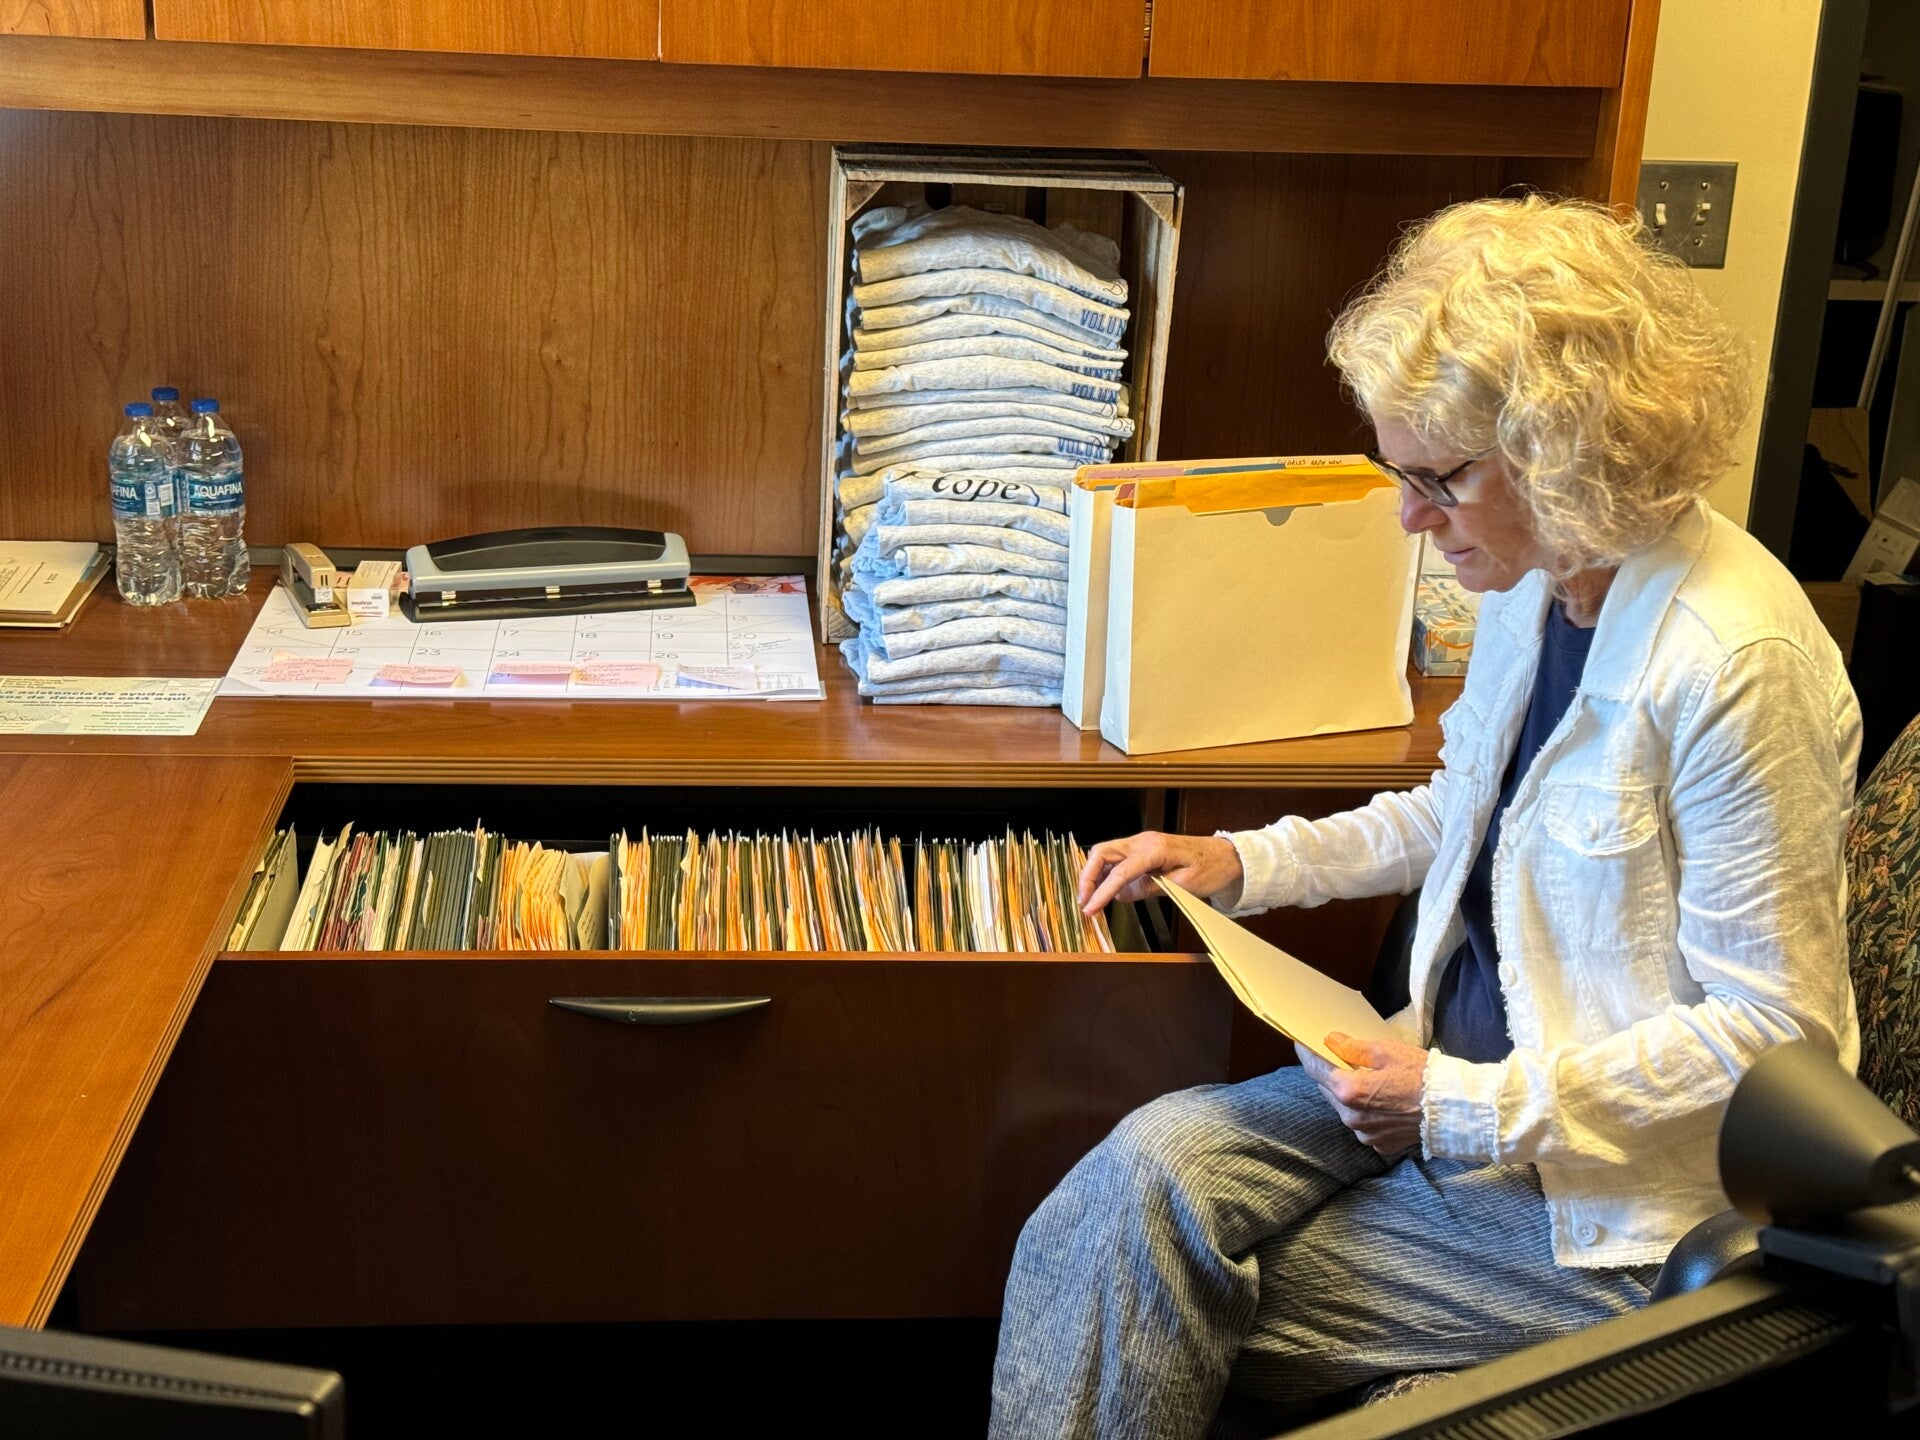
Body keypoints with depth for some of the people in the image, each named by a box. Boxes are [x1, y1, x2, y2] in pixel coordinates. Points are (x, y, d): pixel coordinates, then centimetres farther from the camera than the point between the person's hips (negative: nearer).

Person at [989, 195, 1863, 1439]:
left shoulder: (1735, 666, -25)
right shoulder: (1535, 583, 2)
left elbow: (1774, 1029, -20)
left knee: (1157, 1290, -13)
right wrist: (1242, 863, 8)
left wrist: (1470, 1107, -22)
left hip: (1611, 1190, -7)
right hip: (1461, 1072, 7)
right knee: (1153, 1167, -17)